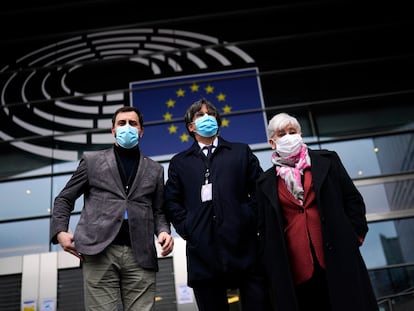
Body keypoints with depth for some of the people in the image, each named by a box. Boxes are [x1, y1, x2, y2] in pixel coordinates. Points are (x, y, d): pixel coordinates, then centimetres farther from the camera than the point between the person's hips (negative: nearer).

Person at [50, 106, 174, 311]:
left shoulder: (154, 169, 18)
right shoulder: (92, 161, 13)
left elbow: (158, 211, 18)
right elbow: (64, 199, 15)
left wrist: (164, 231, -3)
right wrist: (60, 232, -1)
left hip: (140, 256, 2)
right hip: (99, 252, -1)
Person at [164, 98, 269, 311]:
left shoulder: (241, 152, 16)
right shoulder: (179, 162, 16)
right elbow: (172, 202, 11)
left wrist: (251, 219, -1)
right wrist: (186, 229, -1)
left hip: (244, 246, 0)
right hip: (203, 251, 1)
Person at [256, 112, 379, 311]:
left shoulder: (326, 161, 8)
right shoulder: (266, 182, 8)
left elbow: (353, 200, 8)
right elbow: (265, 230, 10)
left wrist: (353, 237, -2)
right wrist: (272, 269, 4)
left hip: (338, 259, 0)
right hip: (294, 268, 1)